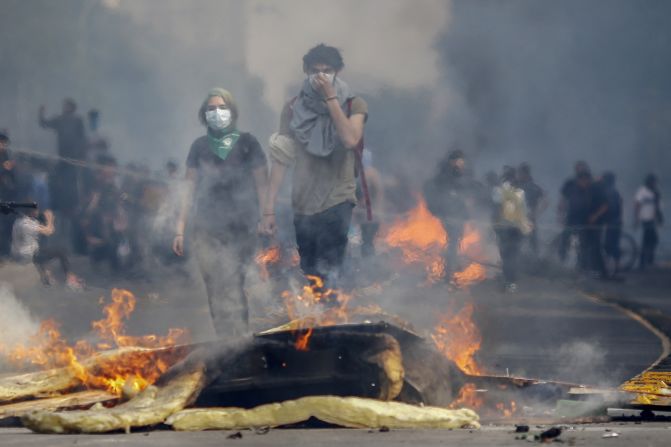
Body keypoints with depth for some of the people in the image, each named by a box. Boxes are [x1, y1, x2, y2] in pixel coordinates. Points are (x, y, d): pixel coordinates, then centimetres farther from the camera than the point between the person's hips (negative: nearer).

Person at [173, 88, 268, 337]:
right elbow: (191, 187, 14)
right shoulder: (200, 146, 12)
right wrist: (180, 227, 10)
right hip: (207, 229, 2)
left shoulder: (246, 143, 5)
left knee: (231, 288, -14)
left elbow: (262, 185, 4)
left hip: (240, 227, -2)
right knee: (216, 291, -3)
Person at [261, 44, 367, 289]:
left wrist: (331, 98, -17)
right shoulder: (295, 108, 5)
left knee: (328, 279, -16)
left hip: (337, 202, -3)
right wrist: (269, 208, -2)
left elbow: (350, 140, -20)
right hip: (303, 205, 4)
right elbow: (281, 158, 2)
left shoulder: (353, 105, 0)